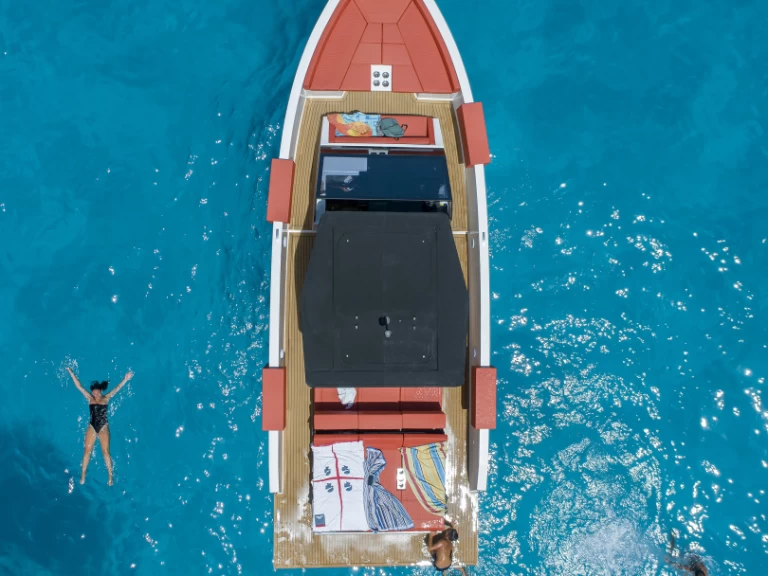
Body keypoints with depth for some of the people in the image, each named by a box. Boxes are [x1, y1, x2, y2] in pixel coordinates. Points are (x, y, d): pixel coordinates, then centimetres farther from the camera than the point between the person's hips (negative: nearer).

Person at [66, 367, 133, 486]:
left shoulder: (106, 399, -1)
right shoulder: (90, 399, 2)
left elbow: (117, 389, -8)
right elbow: (79, 386, -1)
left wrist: (126, 379, -19)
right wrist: (71, 373, -4)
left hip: (103, 428, -2)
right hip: (91, 427, 2)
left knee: (105, 451, -1)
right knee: (87, 451, 2)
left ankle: (110, 476, 2)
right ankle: (83, 475, 11)